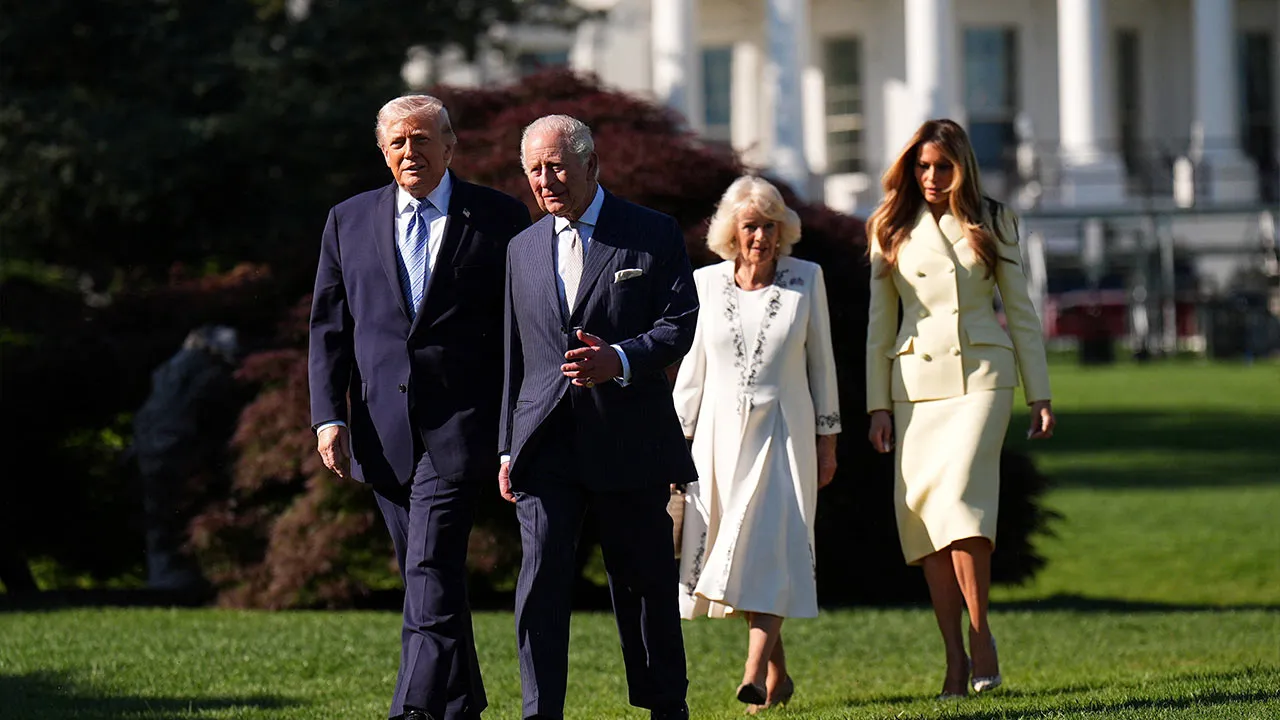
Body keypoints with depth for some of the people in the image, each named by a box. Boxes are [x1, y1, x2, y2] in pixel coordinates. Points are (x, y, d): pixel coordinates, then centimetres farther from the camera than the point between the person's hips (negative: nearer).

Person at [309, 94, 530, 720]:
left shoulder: (499, 218, 3)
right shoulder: (349, 222, 12)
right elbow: (328, 327, 12)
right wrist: (328, 415, 0)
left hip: (457, 427, -4)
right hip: (382, 429, 4)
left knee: (432, 573, -15)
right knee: (426, 576, 10)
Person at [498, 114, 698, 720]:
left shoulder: (653, 235, 3)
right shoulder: (523, 250, 14)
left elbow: (680, 324, -4)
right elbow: (514, 355, 17)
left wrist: (620, 359, -22)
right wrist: (508, 449, 12)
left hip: (629, 439, -2)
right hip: (546, 440, 2)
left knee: (646, 580, 7)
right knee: (541, 573, -11)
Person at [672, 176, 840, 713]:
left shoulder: (805, 280, 3)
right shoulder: (706, 284, 5)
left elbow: (821, 363, 7)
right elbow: (692, 367, 10)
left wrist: (827, 441, 6)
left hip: (783, 432, -2)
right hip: (722, 434, 2)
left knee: (771, 546, -15)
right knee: (733, 552, 2)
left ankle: (755, 674, -23)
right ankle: (778, 673, 16)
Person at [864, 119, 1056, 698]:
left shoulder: (992, 224, 7)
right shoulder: (892, 231, 10)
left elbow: (1020, 311, 10)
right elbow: (879, 323, 11)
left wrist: (1039, 395, 6)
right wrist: (878, 405, 5)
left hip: (982, 373, -2)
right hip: (917, 380, 2)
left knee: (959, 493, -20)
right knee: (921, 509, -4)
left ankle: (980, 634, -10)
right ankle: (954, 657, -1)